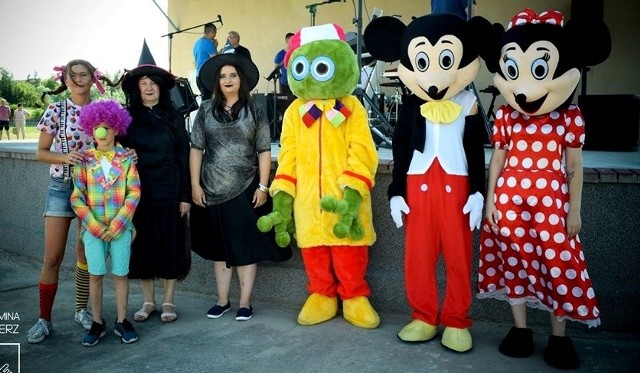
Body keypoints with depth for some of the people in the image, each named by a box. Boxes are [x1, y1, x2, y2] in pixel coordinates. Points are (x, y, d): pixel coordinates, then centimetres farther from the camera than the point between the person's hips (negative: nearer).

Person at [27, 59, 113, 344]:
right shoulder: (56, 111, -2)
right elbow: (40, 152, 0)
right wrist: (64, 157, -19)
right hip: (61, 187, -1)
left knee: (86, 253, 9)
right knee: (52, 257, -2)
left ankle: (81, 309, 24)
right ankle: (44, 319, 11)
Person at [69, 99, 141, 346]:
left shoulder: (126, 158, -1)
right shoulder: (84, 159, 2)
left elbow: (134, 193, -5)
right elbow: (76, 197, -1)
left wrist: (116, 225, -11)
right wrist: (95, 226, -10)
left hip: (121, 227, -1)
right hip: (92, 228, 1)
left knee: (120, 274, 5)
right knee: (95, 275, 5)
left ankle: (121, 321, 19)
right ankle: (97, 323, 19)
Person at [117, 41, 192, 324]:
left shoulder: (173, 118, 2)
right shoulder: (127, 118, 5)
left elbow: (183, 157, 0)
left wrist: (186, 195, -4)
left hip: (169, 191, -1)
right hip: (137, 192, 2)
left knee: (170, 244, 4)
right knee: (142, 245, 8)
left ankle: (168, 301, 18)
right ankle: (148, 301, 23)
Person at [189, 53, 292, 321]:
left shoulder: (254, 111, 3)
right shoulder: (206, 110, 6)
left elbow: (264, 151, 0)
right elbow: (196, 149, 5)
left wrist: (263, 186, -7)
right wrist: (195, 185, -2)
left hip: (246, 189, -1)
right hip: (213, 190, 2)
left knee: (246, 246, 3)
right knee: (219, 247, 10)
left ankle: (245, 302, 13)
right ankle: (222, 300, 22)